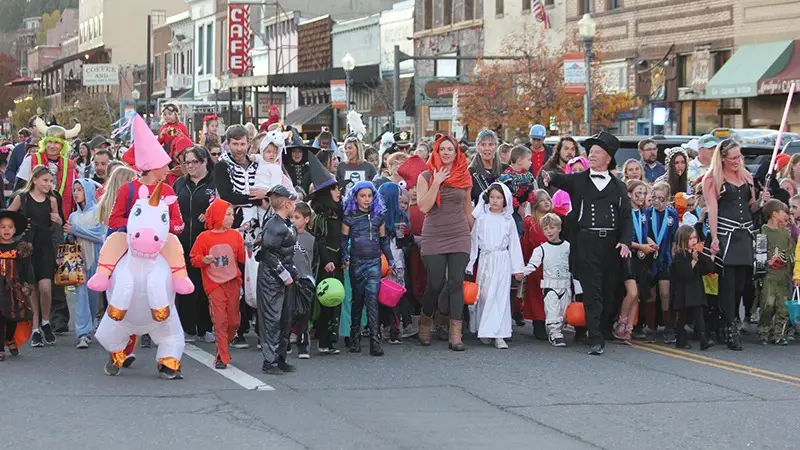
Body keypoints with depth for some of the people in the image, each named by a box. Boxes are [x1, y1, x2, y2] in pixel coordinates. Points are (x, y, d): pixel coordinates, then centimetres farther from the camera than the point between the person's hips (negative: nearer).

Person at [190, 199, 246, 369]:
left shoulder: (235, 236, 5)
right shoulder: (204, 237, -3)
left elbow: (243, 258, 5)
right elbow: (194, 259, 1)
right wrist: (203, 260, -19)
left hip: (232, 283, 3)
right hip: (214, 285, -3)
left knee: (233, 321, 7)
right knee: (220, 321, -6)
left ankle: (222, 347, 31)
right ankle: (222, 357, 1)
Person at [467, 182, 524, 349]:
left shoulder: (508, 220, 5)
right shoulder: (482, 218, 4)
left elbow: (514, 244, 8)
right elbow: (474, 241, 6)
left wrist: (518, 268, 7)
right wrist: (469, 264, 4)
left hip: (503, 261, 0)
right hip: (486, 260, 0)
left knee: (501, 296, -5)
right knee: (484, 295, 1)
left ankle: (499, 334, -7)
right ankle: (484, 331, 12)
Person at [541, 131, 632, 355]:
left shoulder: (618, 187, 13)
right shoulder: (579, 181, 8)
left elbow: (626, 217, 9)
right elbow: (564, 180, -13)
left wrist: (625, 241, -5)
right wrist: (551, 178, -37)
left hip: (612, 243, 2)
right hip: (587, 242, -2)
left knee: (609, 292, 7)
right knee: (592, 292, -7)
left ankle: (604, 331, 22)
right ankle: (595, 339, -9)